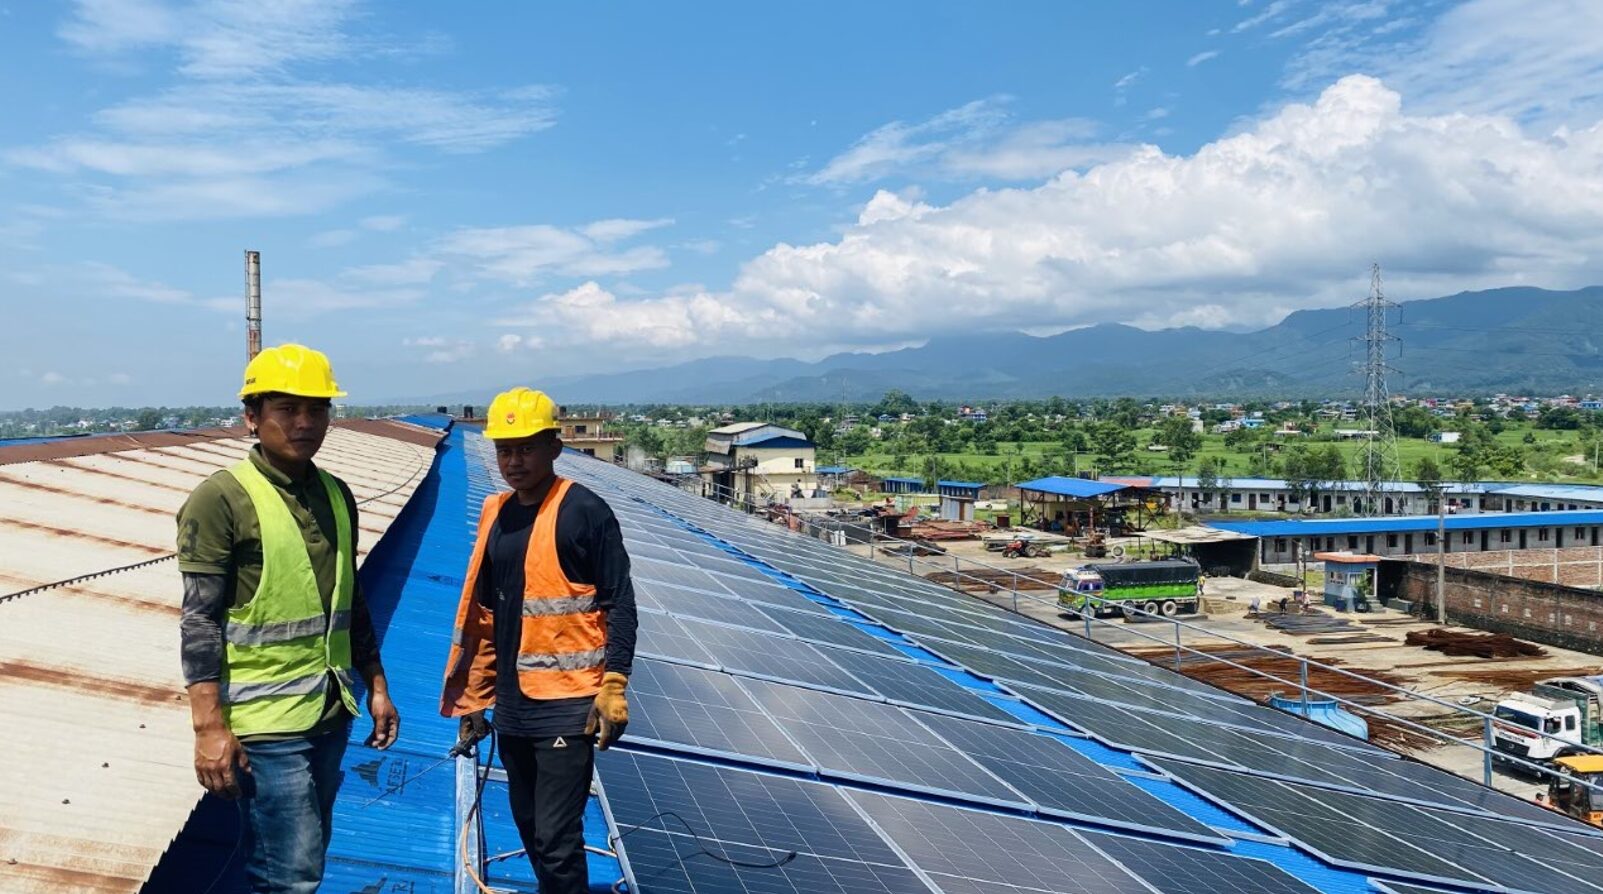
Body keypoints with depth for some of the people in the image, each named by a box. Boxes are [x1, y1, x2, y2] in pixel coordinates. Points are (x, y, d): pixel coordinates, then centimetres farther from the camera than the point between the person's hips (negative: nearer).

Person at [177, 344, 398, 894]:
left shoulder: (336, 495, 8)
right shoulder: (222, 499, -11)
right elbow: (200, 623, -13)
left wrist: (376, 685, 14)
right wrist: (210, 728, -16)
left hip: (331, 713, 7)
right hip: (265, 722, -6)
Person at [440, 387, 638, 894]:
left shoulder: (585, 512, -10)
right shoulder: (496, 514, 10)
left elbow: (620, 605, -10)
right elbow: (483, 615, 15)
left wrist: (613, 687, -16)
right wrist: (472, 699, 16)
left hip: (567, 707, -7)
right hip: (513, 708, 7)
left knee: (556, 840, -3)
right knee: (531, 832, 17)